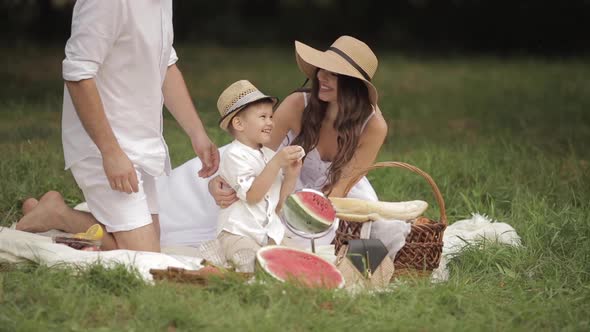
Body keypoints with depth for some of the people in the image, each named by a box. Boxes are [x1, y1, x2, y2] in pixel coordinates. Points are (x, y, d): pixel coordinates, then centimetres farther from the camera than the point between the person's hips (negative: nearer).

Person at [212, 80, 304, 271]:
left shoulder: (270, 155, 12)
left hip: (269, 232, 7)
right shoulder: (234, 155, -9)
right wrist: (277, 163, -22)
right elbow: (252, 195, -20)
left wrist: (291, 176, -3)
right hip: (238, 233, -7)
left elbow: (278, 205, 12)